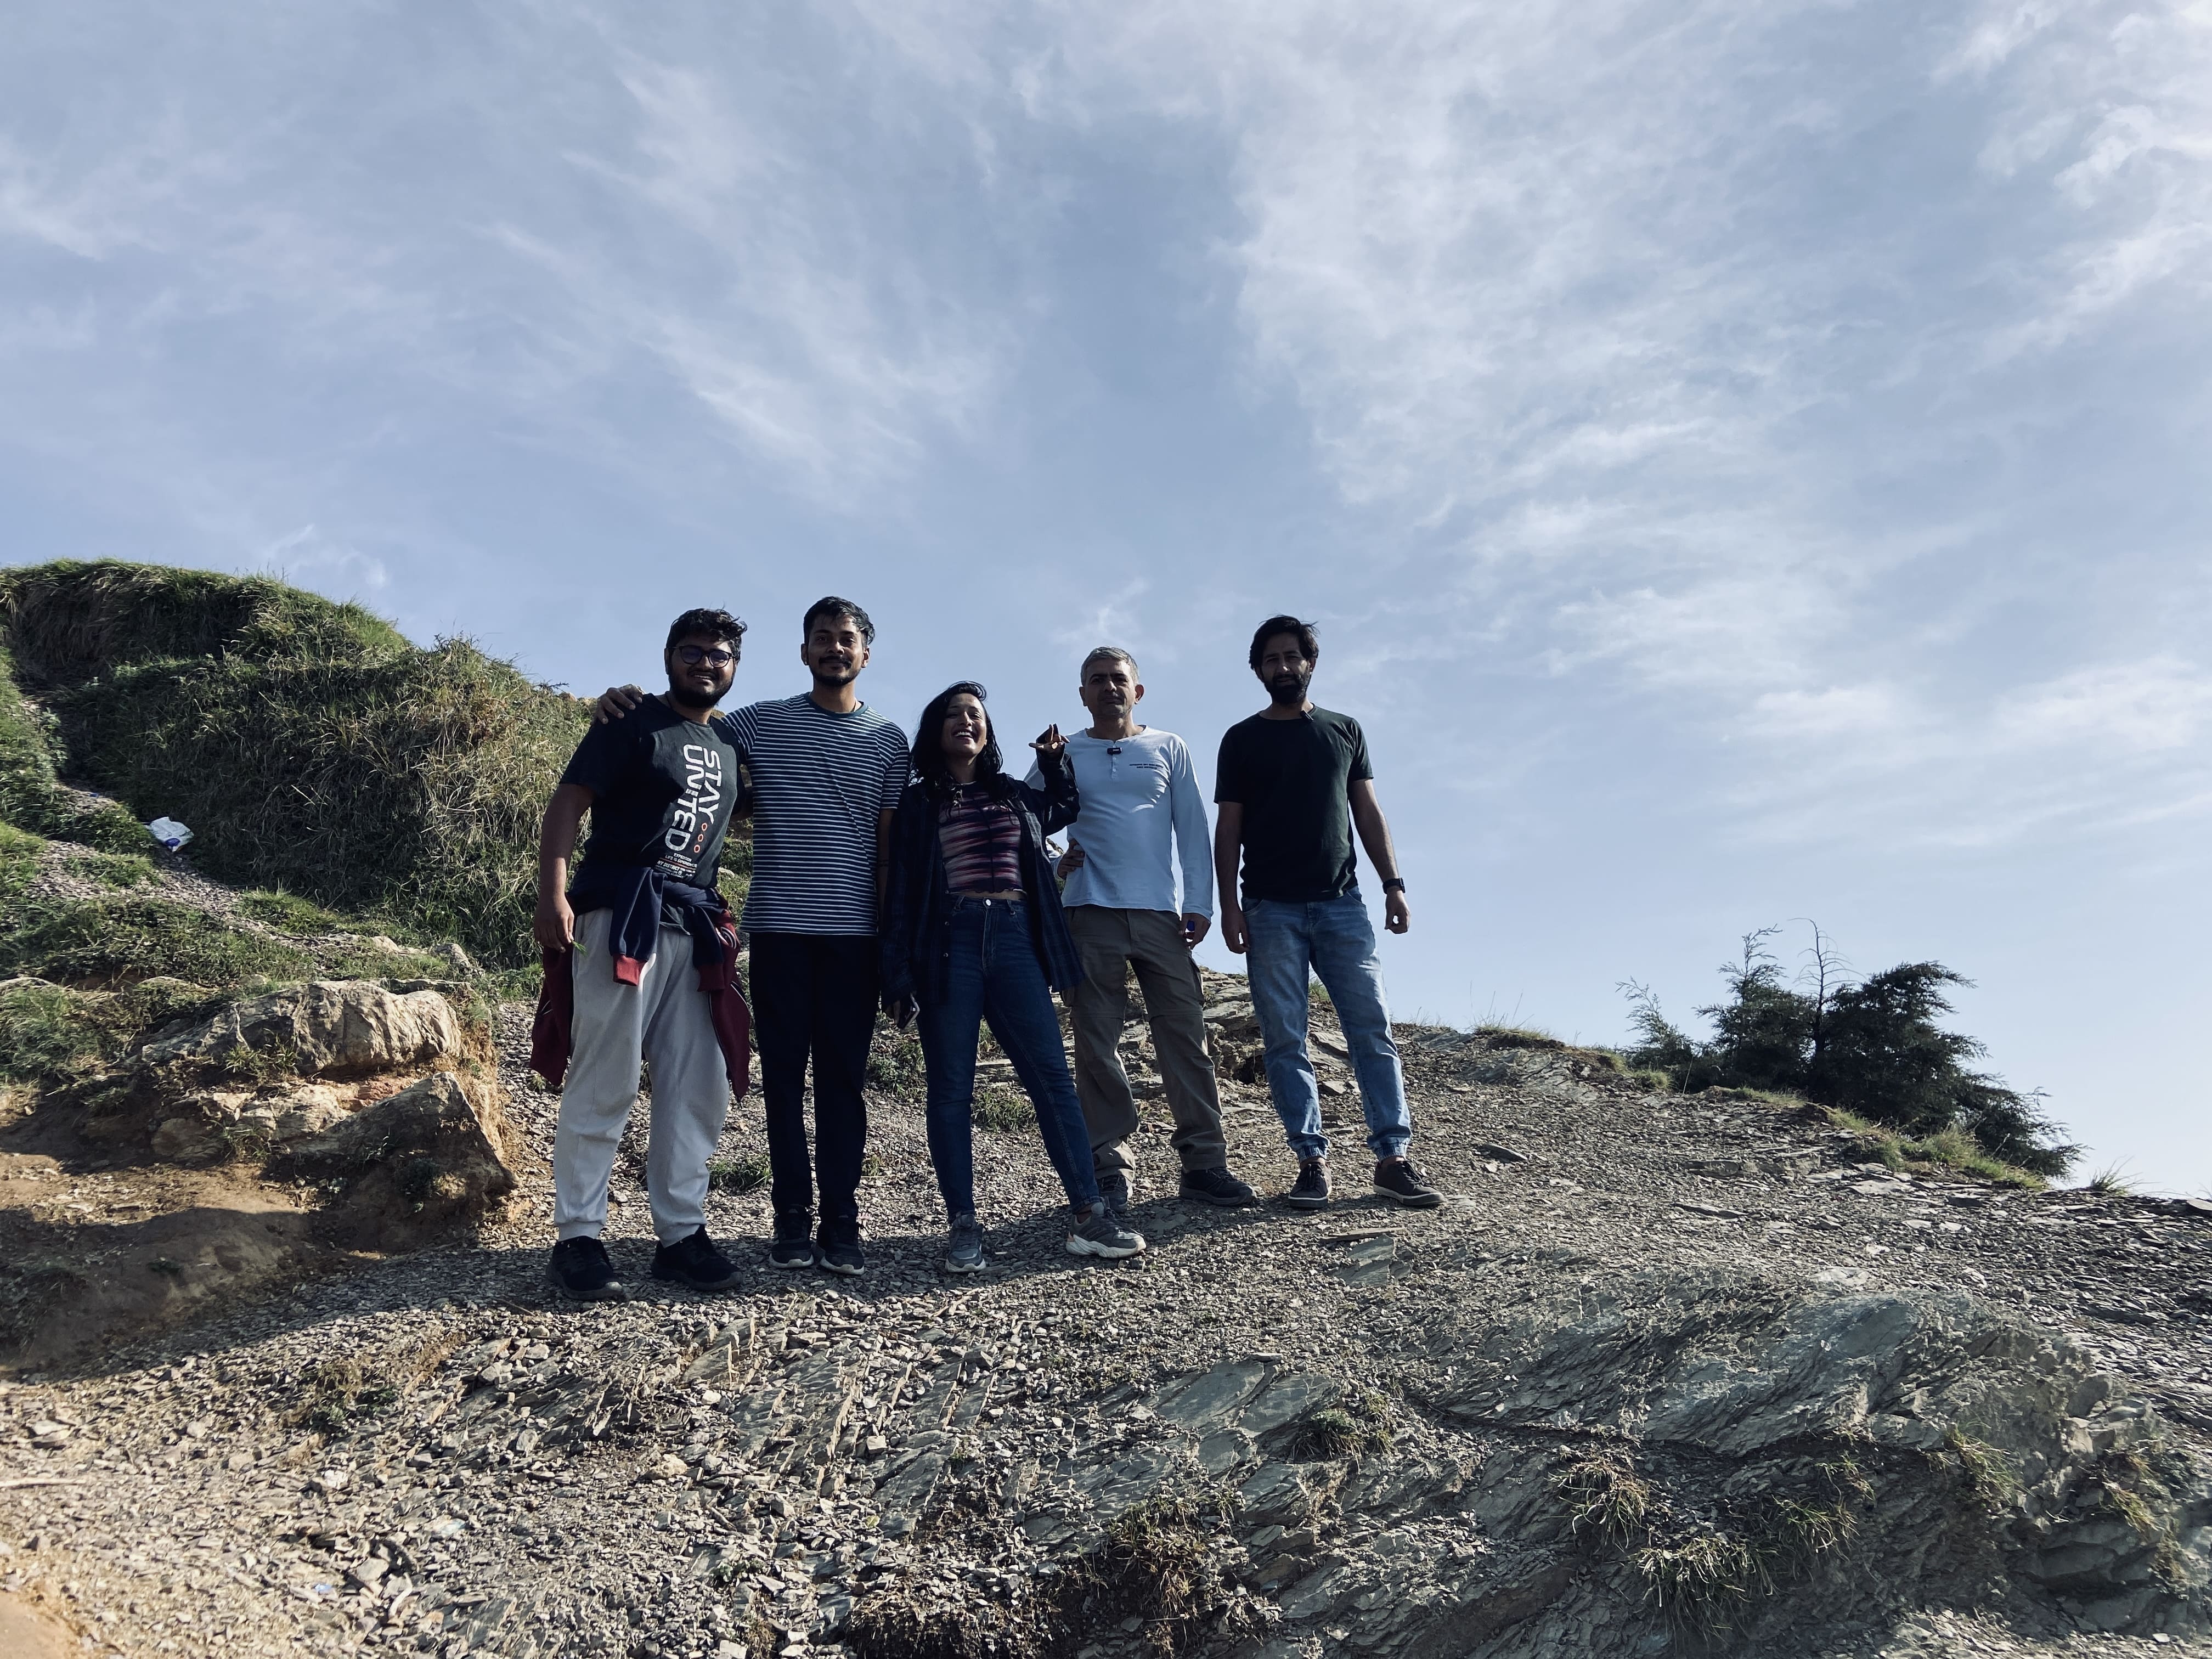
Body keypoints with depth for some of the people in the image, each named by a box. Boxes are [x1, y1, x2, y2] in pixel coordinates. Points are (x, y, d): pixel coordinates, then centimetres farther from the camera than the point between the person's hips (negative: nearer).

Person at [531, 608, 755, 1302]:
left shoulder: (727, 747, 20)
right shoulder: (633, 726, 1)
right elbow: (567, 804, -7)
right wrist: (552, 895, -20)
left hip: (695, 931, 7)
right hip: (622, 918, -7)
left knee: (698, 1087, 5)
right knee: (604, 1083, -7)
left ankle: (681, 1234, 12)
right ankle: (579, 1238, -1)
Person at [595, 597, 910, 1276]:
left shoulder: (888, 741, 10)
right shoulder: (760, 724, 7)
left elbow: (889, 844, 9)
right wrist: (624, 706, -8)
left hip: (853, 931, 0)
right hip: (778, 927, 0)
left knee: (843, 1076, 3)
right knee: (784, 1073, 4)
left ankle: (841, 1220, 8)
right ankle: (792, 1216, 12)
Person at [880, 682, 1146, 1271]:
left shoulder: (1016, 797, 18)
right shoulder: (917, 804, 8)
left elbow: (1064, 809, 41)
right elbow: (899, 893, 2)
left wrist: (1055, 763, 24)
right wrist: (897, 976, -7)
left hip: (1014, 943, 3)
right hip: (948, 943, -3)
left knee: (1052, 1077, -3)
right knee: (951, 1090, 0)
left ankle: (1088, 1216, 0)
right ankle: (962, 1227, 7)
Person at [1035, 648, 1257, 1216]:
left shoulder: (1168, 749, 14)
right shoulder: (1062, 756, 13)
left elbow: (1193, 829, 9)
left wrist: (1199, 903, 0)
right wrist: (1050, 863, 2)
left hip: (1161, 913, 0)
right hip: (1091, 914, 0)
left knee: (1185, 1034, -3)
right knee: (1098, 1043, -1)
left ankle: (1204, 1161, 2)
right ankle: (1112, 1166, 6)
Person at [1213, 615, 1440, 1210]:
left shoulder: (1345, 731, 14)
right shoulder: (1242, 740, 9)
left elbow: (1368, 813, 13)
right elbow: (1228, 830, 5)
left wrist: (1392, 882, 2)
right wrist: (1229, 905, -4)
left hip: (1342, 904, 1)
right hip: (1271, 910, -1)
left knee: (1373, 1030, -4)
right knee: (1285, 1041, -3)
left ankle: (1393, 1156, -1)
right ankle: (1312, 1160, 2)